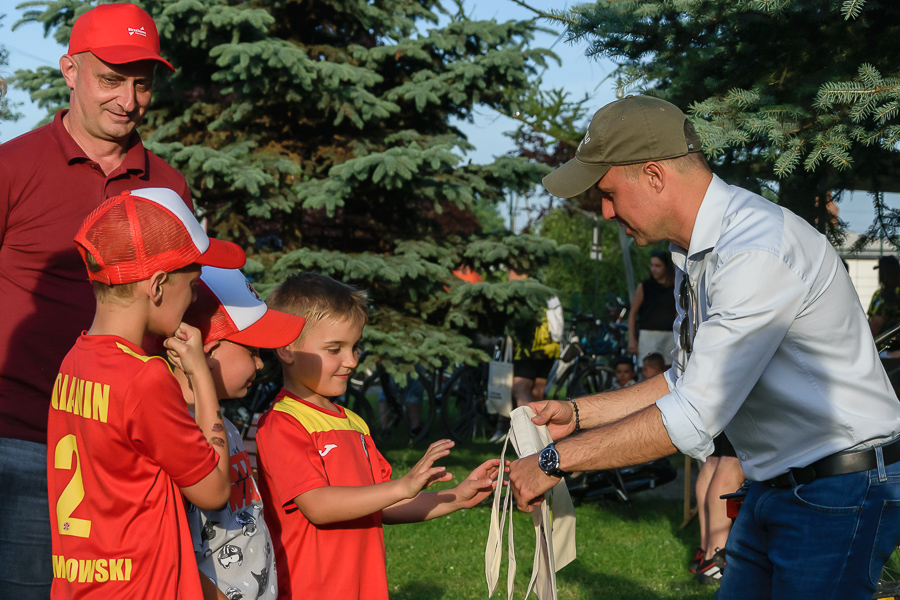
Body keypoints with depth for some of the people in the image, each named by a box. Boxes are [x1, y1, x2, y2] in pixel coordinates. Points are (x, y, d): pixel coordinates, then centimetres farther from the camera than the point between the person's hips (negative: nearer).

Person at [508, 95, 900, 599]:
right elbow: (690, 381, 18)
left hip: (839, 493, -9)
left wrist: (556, 460, -18)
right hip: (773, 488, 9)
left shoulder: (758, 252, -25)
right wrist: (578, 414, 11)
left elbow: (693, 417, -26)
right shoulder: (695, 250, 8)